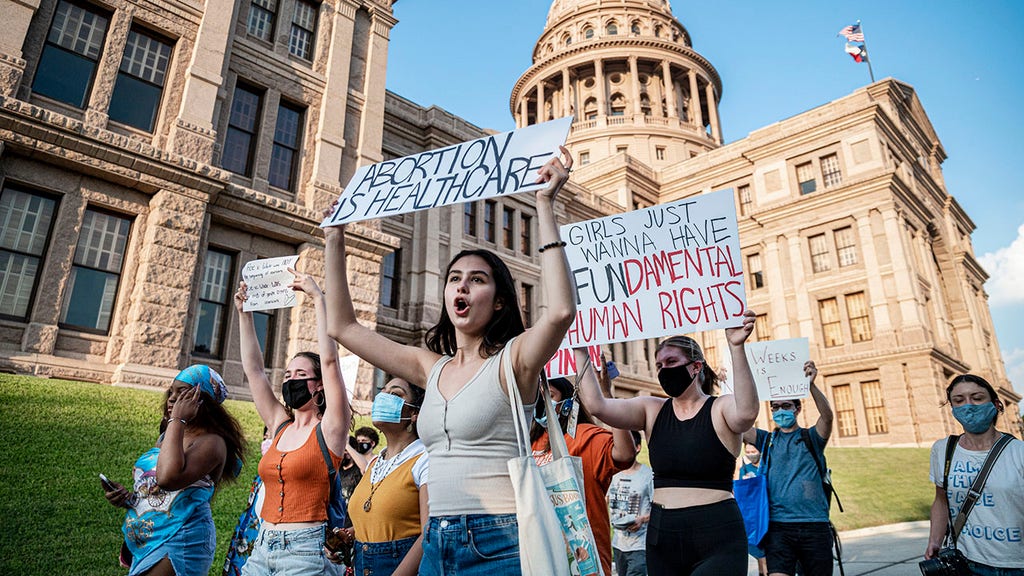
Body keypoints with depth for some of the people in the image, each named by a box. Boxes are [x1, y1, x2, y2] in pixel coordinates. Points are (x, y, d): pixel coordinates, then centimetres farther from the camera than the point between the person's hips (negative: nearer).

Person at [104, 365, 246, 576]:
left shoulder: (211, 442, -16)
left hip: (178, 547, -9)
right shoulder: (167, 436, 12)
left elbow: (168, 478, -33)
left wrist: (178, 419, -25)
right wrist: (127, 497, 2)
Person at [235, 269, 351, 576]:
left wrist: (318, 298, -16)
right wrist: (244, 312, 10)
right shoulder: (280, 426, 9)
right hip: (261, 548, 6)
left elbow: (330, 360, -17)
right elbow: (253, 368, 11)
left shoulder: (329, 430, -6)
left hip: (304, 550, -6)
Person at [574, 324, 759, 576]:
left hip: (717, 538, -4)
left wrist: (736, 348, -39)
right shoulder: (652, 411, 5)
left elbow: (746, 412, -30)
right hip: (662, 536, 4)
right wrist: (580, 351, -8)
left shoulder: (721, 408, -5)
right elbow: (596, 404, -8)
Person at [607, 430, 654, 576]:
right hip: (618, 543, 7)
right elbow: (609, 500, 23)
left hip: (639, 545, -7)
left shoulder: (648, 474, -10)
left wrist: (643, 519, -21)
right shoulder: (615, 475, 9)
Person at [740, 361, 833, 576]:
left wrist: (811, 384, -32)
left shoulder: (811, 438, 5)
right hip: (778, 526, 0)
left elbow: (827, 415, -14)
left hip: (815, 525, 0)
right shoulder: (767, 440, 9)